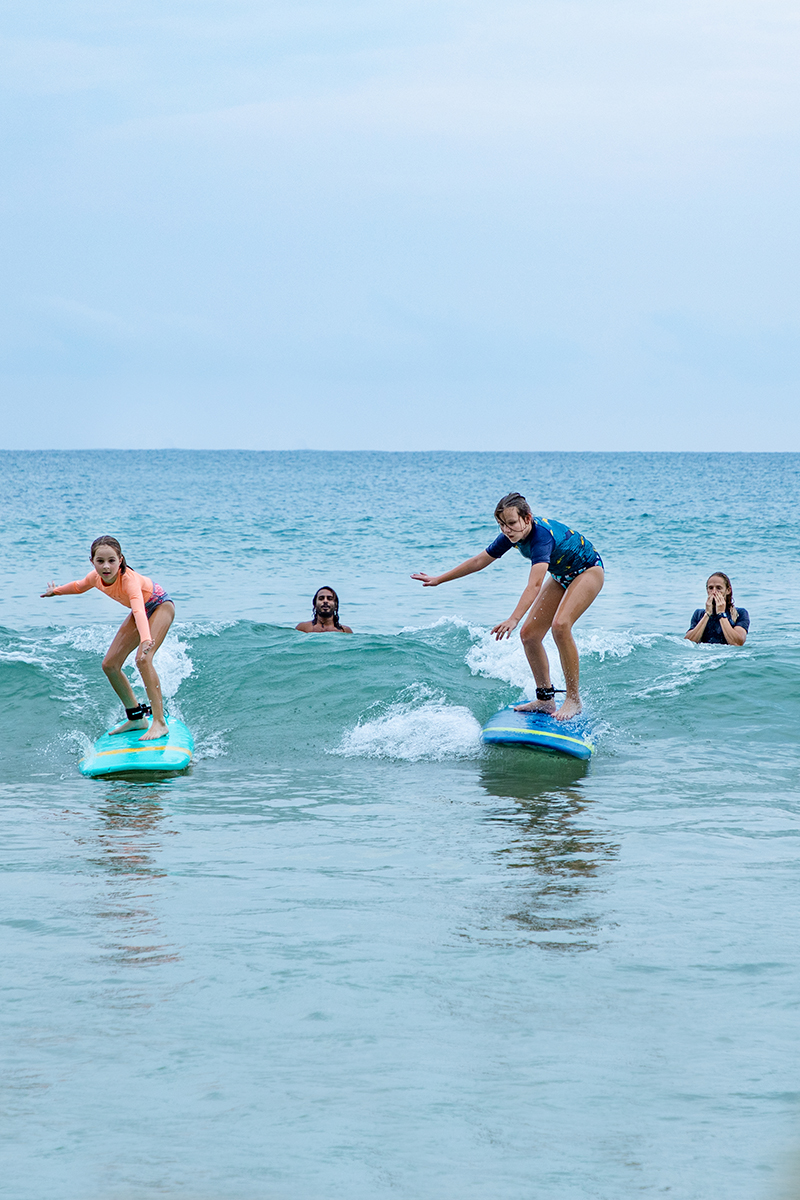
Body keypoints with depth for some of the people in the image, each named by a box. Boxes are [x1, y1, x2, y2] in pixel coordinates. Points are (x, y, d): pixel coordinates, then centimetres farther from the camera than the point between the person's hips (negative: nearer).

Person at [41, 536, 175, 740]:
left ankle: (160, 723, -27)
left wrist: (145, 639, -74)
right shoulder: (96, 577, -18)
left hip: (160, 606, -8)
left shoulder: (128, 579, -40)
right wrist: (56, 591, 20)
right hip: (141, 610, 8)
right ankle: (136, 718, 17)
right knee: (110, 665, 3)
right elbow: (79, 586, 9)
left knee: (143, 659, -29)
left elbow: (139, 610, -58)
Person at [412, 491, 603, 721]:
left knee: (560, 625, -30)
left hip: (588, 571, -9)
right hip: (561, 576, 9)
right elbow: (479, 561, 0)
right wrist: (439, 579, 3)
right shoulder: (513, 535, -13)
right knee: (529, 634, -2)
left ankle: (573, 699, -21)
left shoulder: (542, 536, -37)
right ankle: (545, 699, 10)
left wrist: (514, 620, -61)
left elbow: (534, 585, -49)